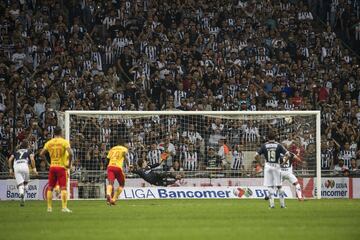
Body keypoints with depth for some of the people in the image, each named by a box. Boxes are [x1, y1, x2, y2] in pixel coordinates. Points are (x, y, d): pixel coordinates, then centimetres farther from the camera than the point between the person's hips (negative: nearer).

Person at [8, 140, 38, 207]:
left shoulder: (16, 152, 30)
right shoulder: (29, 151, 22)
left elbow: (10, 159, 19)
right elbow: (32, 159, 3)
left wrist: (11, 169, 22)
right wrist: (34, 168, 4)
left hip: (16, 166, 1)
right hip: (24, 165, -1)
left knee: (20, 184, -5)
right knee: (25, 182, 19)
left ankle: (21, 194, -35)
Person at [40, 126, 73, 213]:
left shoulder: (49, 143, 5)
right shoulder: (64, 142, -5)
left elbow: (41, 154, 3)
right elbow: (70, 153, -19)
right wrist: (69, 163, -6)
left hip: (52, 167, 3)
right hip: (61, 167, -3)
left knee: (50, 188, 11)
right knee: (63, 188, -4)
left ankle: (49, 207, 11)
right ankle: (64, 207, -12)